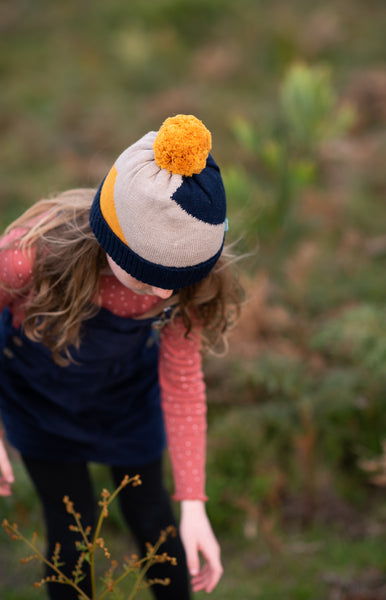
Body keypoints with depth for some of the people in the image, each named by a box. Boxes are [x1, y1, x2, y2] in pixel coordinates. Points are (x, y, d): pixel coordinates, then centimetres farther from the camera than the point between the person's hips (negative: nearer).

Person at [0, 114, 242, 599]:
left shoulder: (186, 280, -34)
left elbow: (182, 381, -19)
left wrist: (194, 505, -17)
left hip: (127, 394, 2)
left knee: (148, 513, 19)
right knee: (71, 530, 7)